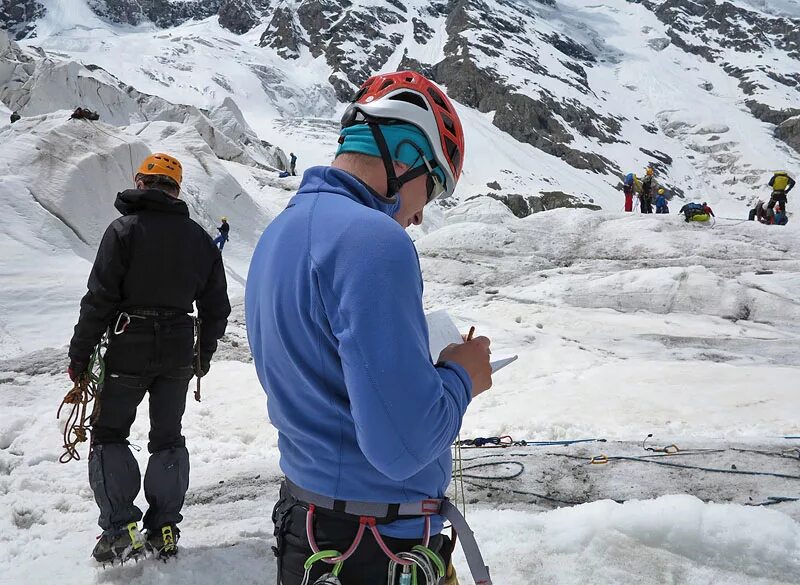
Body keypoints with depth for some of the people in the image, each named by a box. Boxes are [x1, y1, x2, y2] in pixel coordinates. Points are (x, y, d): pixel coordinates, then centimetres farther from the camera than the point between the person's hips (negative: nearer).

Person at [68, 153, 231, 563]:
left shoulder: (124, 230, -9)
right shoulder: (200, 238, 5)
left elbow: (99, 300, -13)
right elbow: (216, 307, 9)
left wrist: (79, 355, -5)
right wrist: (204, 355, 21)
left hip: (128, 352, -4)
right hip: (178, 355, 4)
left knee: (109, 434, 9)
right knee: (168, 438, 14)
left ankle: (120, 529, 4)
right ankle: (164, 530, 16)